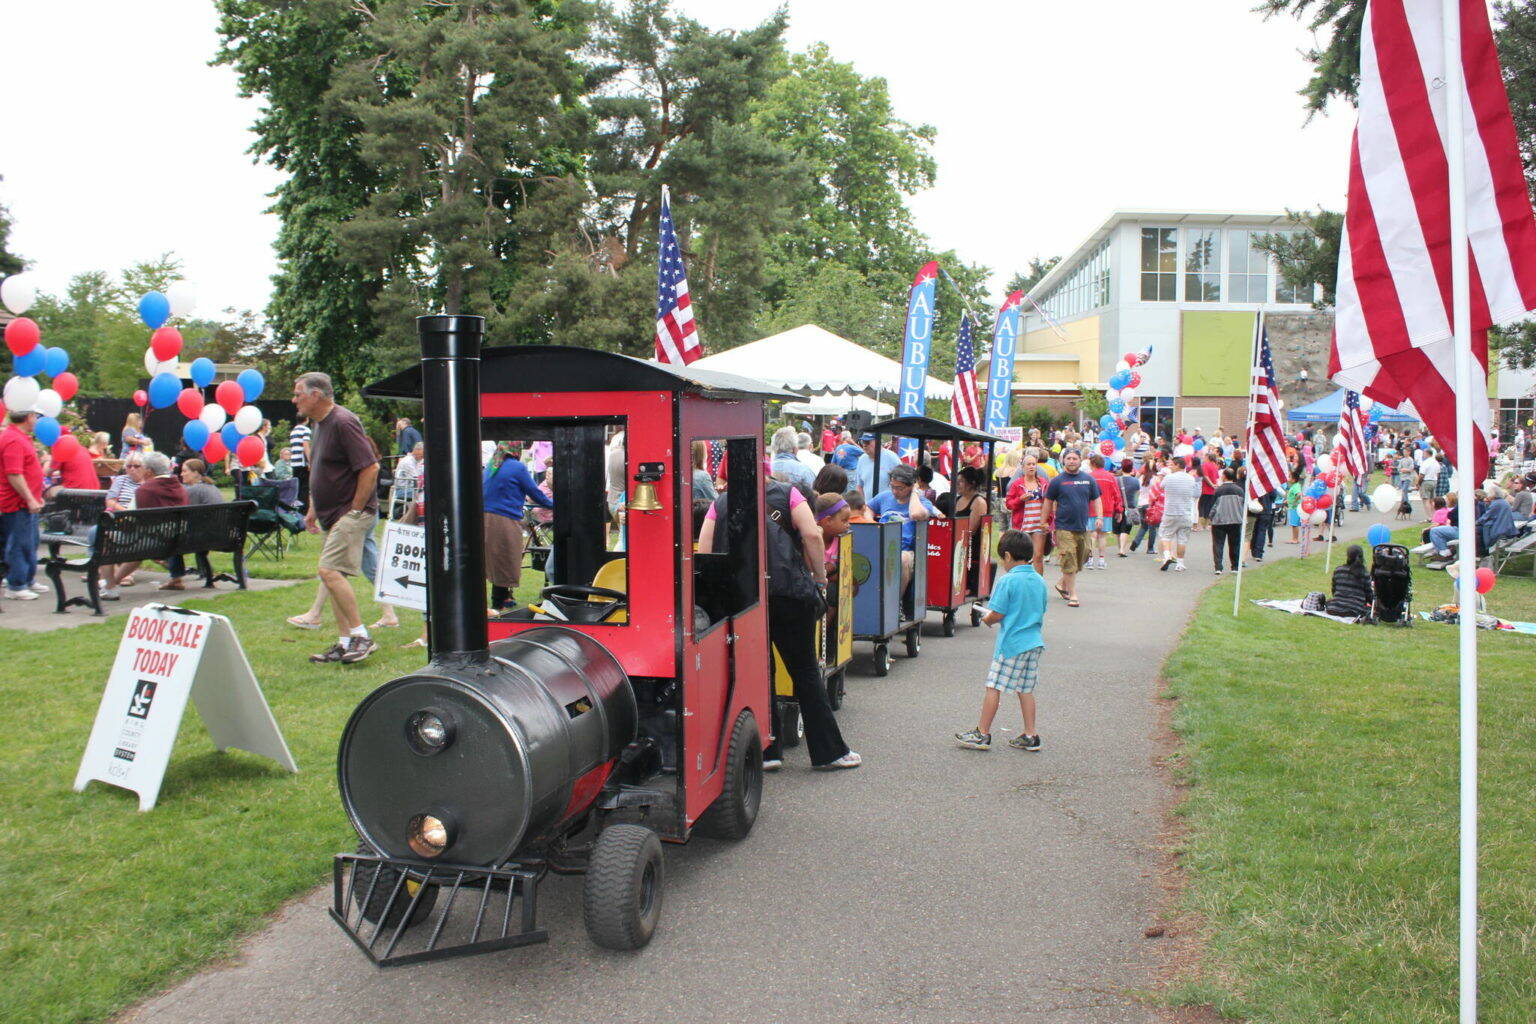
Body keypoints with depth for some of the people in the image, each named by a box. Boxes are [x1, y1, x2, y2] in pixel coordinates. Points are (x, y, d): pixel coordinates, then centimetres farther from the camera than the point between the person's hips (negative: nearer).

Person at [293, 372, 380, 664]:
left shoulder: (343, 422, -16)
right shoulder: (318, 424, 15)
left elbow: (370, 468, -22)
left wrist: (354, 509, -18)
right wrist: (313, 509, 20)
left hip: (352, 513, -10)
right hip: (332, 515, 10)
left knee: (330, 571, -17)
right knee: (332, 575, 10)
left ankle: (361, 637, -10)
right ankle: (345, 643, 16)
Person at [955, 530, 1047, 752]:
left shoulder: (1007, 581, -15)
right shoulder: (1039, 581, 7)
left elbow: (997, 614, -16)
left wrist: (986, 619, 6)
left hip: (1011, 643, -7)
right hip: (1034, 642, 7)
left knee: (994, 687, 2)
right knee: (1025, 689, 14)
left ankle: (982, 734, 8)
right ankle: (1031, 736, 16)